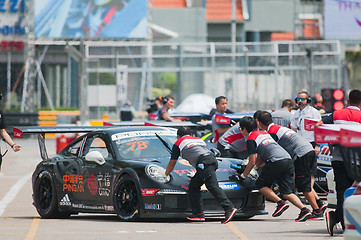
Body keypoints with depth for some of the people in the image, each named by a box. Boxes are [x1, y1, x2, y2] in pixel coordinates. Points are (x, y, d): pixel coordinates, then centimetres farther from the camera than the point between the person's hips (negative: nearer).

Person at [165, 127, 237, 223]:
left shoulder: (178, 143, 21)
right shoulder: (198, 139, 37)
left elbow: (172, 163, 28)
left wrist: (166, 174, 46)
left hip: (204, 163, -7)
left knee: (213, 186, -18)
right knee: (193, 186, 17)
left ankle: (229, 208, -33)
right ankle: (198, 213, 11)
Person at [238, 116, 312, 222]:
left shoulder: (251, 139, 5)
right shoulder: (264, 133, 30)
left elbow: (252, 162, 3)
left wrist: (243, 175, 16)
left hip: (276, 162, -8)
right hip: (288, 160, 8)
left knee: (260, 184, 10)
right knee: (287, 192, 7)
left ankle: (280, 203, -6)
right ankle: (304, 210, -12)